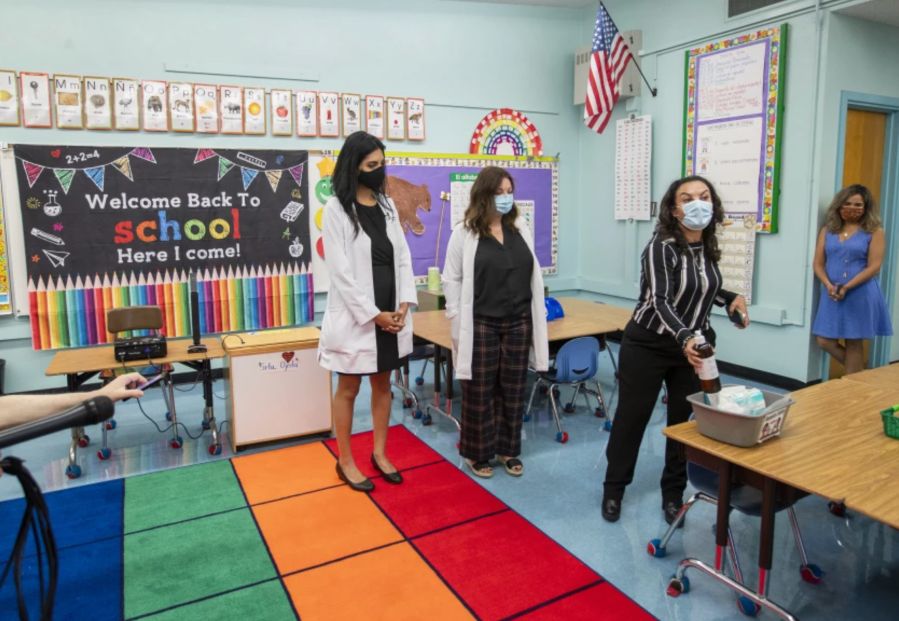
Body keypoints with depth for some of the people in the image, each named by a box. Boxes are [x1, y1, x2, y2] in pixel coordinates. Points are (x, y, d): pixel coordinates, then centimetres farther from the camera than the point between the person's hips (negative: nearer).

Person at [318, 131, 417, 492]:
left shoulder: (387, 206, 9)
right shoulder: (336, 208, -9)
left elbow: (402, 257, 6)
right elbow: (340, 271, -14)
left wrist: (404, 305, -6)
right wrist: (373, 314, -15)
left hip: (391, 314, 6)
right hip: (356, 315, -6)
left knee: (383, 385, 15)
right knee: (349, 389, 8)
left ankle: (380, 454, 30)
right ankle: (345, 461, 23)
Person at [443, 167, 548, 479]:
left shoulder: (521, 227, 9)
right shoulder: (465, 232, -5)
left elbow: (533, 274, 12)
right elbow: (452, 279, -3)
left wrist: (538, 316, 10)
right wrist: (457, 318, -8)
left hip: (518, 323, 4)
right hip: (481, 324, -4)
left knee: (513, 390, 12)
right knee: (480, 392, 6)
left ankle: (508, 449, 28)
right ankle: (478, 453, 22)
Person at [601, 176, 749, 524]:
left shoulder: (708, 246, 1)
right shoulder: (661, 247, -20)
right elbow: (660, 300, -32)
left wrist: (732, 298, 2)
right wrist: (685, 338, -48)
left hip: (694, 345, 6)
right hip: (647, 345, -5)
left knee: (687, 419, 8)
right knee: (632, 415, 5)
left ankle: (674, 493, 27)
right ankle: (614, 488, 23)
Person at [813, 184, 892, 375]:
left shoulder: (874, 231, -1)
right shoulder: (828, 230, 9)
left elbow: (874, 267, -8)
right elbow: (818, 264, 5)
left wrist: (846, 287, -18)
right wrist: (828, 285, -13)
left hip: (861, 294, -4)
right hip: (832, 294, 4)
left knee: (854, 342, 5)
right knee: (825, 341, 3)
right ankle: (859, 372, 26)